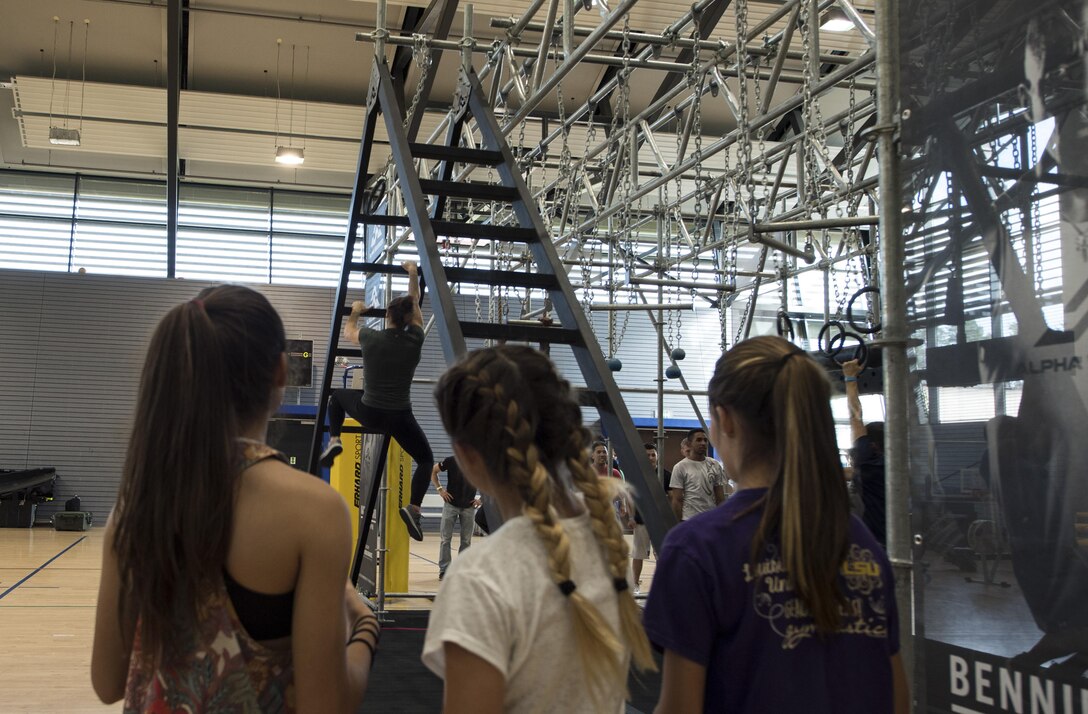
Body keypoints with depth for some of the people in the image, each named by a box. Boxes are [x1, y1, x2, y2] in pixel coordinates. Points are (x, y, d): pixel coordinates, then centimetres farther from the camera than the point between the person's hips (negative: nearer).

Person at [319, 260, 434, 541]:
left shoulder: (370, 338, -6)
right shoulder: (415, 341, -6)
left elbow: (348, 330, 19)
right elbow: (415, 304, 10)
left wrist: (355, 311, 37)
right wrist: (413, 274, 23)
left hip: (368, 413, 1)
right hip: (400, 417, -1)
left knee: (338, 395, 32)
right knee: (426, 460, 15)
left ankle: (334, 440, 13)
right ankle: (413, 508, -8)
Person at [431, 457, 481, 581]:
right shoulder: (452, 461, -9)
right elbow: (433, 471, 2)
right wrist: (439, 489, -6)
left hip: (469, 507, 1)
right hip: (451, 504, -1)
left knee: (466, 540, 5)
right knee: (446, 539, 1)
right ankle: (444, 570, 8)